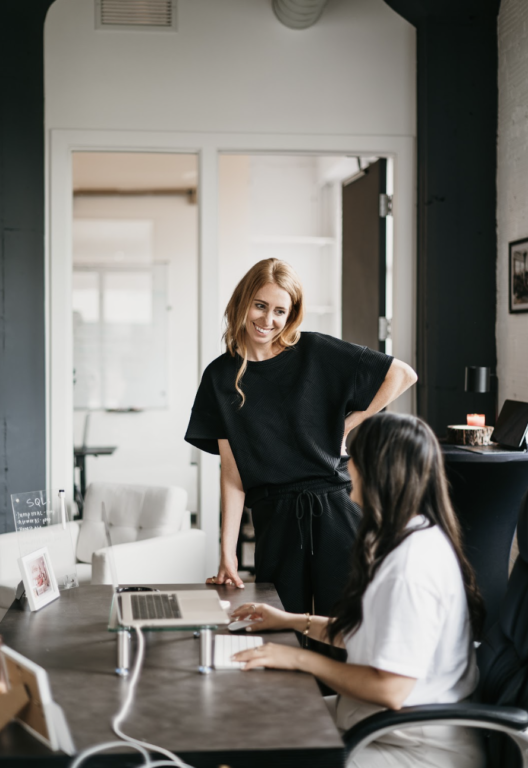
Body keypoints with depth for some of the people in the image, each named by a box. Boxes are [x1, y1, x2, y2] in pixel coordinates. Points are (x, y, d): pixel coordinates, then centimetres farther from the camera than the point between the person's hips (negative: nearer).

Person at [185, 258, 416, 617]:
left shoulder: (316, 353, 0)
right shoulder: (221, 376, 5)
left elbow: (403, 374, 2)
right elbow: (231, 470, 2)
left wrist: (352, 423, -2)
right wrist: (228, 551, -3)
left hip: (333, 512, -1)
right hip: (275, 522, 2)